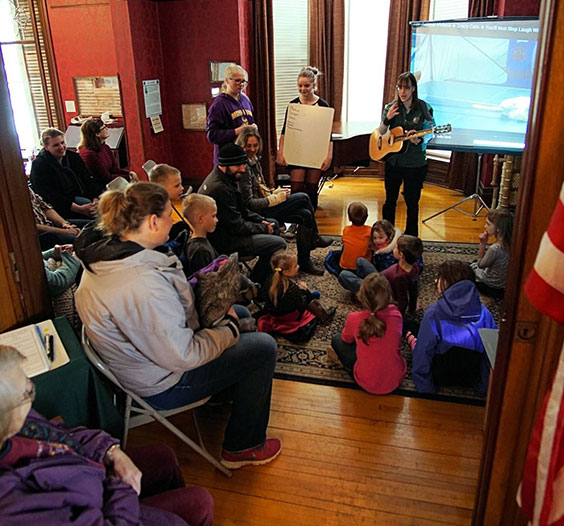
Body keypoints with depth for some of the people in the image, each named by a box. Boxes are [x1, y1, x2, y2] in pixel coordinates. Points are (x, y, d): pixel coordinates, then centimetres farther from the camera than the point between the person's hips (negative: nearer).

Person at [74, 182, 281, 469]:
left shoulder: (104, 252, -5)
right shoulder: (141, 285, -37)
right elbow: (183, 357, -29)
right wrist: (228, 330, -13)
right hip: (161, 385, -9)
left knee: (241, 314, 18)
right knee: (263, 347, -5)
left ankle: (228, 391, 40)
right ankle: (241, 448, 12)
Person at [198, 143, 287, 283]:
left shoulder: (224, 178, 6)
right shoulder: (219, 188, -27)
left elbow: (241, 210, 16)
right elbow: (237, 226, -23)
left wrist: (262, 221, 2)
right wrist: (264, 228, -10)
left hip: (227, 230, 11)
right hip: (224, 242, -11)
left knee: (273, 224, 20)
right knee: (278, 243, -17)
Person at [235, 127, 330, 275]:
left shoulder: (254, 160, 9)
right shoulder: (243, 166, -20)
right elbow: (249, 203, -22)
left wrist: (275, 192, 1)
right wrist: (276, 199, -16)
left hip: (265, 206, 9)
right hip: (257, 213, -9)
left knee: (305, 214, -2)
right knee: (303, 197, -11)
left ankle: (304, 261, 9)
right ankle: (315, 238, 9)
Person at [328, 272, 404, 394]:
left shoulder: (354, 319, -22)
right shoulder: (396, 315, -16)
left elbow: (347, 339, 3)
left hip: (368, 385, -3)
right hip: (397, 380, 3)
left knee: (337, 339, 13)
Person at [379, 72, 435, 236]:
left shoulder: (423, 108, -6)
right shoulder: (391, 107, -1)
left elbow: (430, 133, -2)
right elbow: (381, 133, 1)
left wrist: (419, 140, -24)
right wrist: (387, 119, -18)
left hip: (415, 163, -2)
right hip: (393, 160, 2)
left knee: (412, 201, 8)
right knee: (390, 199, 13)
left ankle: (411, 237, 24)